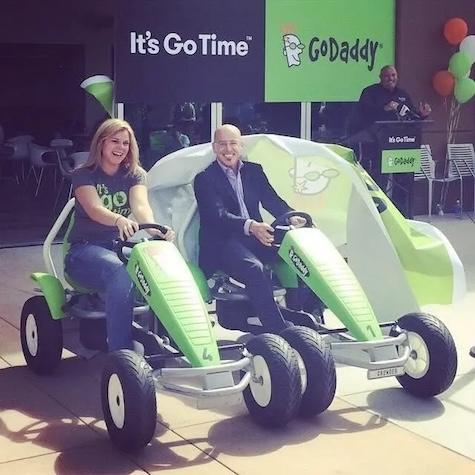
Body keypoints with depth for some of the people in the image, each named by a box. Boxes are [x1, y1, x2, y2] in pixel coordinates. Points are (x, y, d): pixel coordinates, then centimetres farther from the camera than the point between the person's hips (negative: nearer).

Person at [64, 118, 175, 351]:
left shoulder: (135, 175, 10)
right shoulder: (84, 175, 1)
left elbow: (141, 206, -12)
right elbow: (94, 209, -19)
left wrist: (152, 227, -36)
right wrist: (120, 220, -43)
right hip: (86, 249, -3)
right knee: (120, 272, -38)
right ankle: (121, 353, -39)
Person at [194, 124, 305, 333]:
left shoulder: (254, 171, 18)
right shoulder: (205, 179, 0)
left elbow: (272, 200, 8)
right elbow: (218, 215, -15)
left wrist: (291, 217, -15)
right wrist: (250, 226, -34)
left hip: (255, 236, 5)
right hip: (223, 242, -5)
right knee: (254, 269, -35)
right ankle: (278, 330, -35)